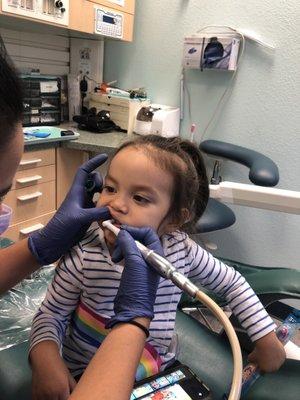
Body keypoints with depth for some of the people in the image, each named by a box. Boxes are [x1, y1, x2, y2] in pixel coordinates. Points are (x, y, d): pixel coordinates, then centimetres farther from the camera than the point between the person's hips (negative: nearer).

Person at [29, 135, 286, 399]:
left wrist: (267, 339, 1)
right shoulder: (84, 255, -21)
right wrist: (45, 358, -28)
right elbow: (51, 315, -9)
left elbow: (233, 284, 2)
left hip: (161, 374, 1)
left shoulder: (181, 249, -13)